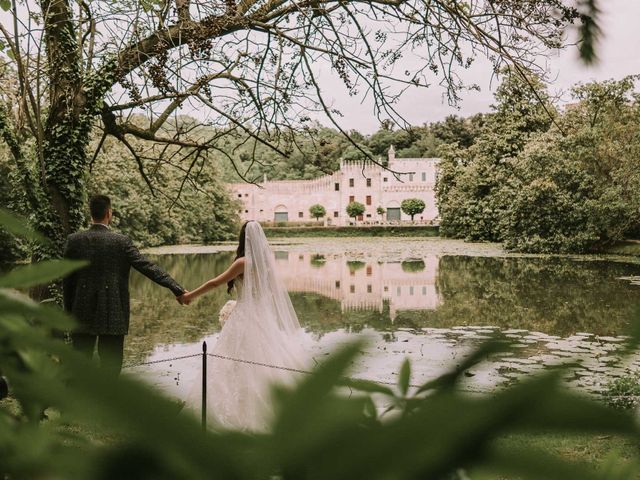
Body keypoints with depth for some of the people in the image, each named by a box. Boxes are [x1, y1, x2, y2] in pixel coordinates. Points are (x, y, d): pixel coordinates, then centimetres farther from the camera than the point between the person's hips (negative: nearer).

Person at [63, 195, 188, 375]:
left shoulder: (74, 240, -1)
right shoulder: (121, 241, -8)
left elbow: (67, 279, 3)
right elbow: (148, 267, -11)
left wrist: (68, 310, 13)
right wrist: (177, 289, -10)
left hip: (82, 314, 2)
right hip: (112, 316, -2)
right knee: (111, 365, 5)